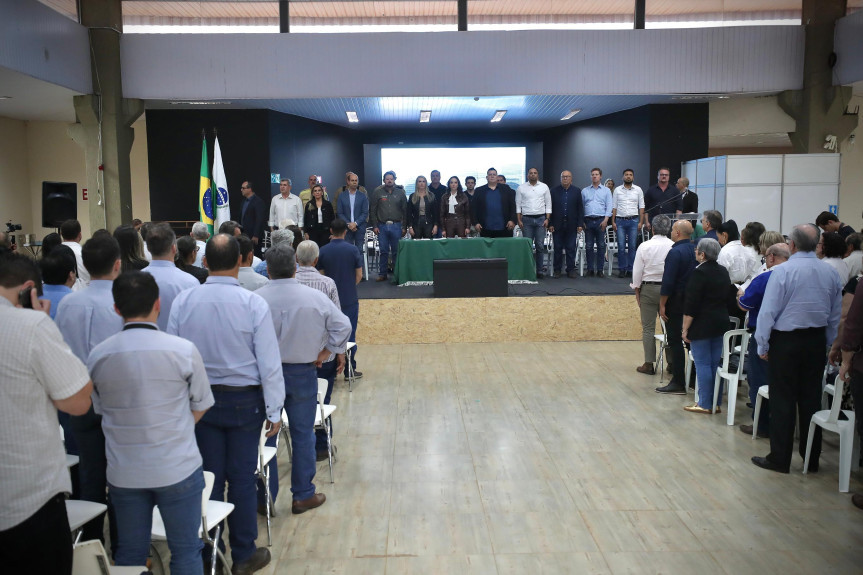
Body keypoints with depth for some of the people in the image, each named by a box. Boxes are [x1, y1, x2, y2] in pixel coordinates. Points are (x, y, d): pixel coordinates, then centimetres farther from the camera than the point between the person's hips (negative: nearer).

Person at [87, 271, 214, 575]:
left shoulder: (98, 356, -5)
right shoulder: (184, 350, -14)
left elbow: (100, 408, 10)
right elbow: (200, 406, -2)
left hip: (123, 473, 3)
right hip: (178, 468, -3)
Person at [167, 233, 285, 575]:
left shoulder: (183, 301, -7)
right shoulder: (253, 304, -15)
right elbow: (269, 363, -13)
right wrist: (274, 410, -3)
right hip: (244, 400, -2)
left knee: (209, 478, 14)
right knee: (242, 479, 9)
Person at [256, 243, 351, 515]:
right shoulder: (315, 297, -10)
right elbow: (342, 326, -6)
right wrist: (323, 354, 1)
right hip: (302, 373, 0)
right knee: (302, 434, 11)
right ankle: (303, 495, 21)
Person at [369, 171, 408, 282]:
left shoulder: (400, 193, 7)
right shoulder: (377, 192, 5)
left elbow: (405, 211, 7)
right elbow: (372, 210, 5)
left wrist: (404, 227, 2)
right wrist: (374, 226, -2)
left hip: (396, 226, 0)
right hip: (382, 226, 0)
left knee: (396, 251, 2)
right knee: (383, 251, 3)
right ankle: (382, 274, 9)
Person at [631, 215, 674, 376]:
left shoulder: (644, 246, -7)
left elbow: (637, 271, -4)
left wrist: (637, 290, 7)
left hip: (648, 289, -1)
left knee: (648, 328, 4)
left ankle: (649, 364, 6)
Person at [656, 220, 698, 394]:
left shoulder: (676, 252, -16)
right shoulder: (695, 250, 7)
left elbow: (668, 281, -20)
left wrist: (662, 304, -15)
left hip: (676, 301, -8)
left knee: (675, 341, -3)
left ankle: (678, 383, -1)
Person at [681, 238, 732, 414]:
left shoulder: (699, 272, -15)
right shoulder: (723, 271, 11)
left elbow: (691, 304, -17)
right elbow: (728, 297, 18)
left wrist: (685, 328, -13)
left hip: (702, 325, -8)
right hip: (721, 323, 8)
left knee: (702, 364, -3)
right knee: (716, 363, 11)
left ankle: (705, 404, 1)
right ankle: (716, 403, 17)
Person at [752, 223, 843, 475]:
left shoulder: (783, 271, -15)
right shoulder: (831, 273, 3)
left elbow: (768, 311, -14)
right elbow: (836, 314, 11)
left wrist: (763, 345, -5)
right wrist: (827, 343, 20)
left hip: (785, 341, -5)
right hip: (816, 341, 5)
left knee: (782, 400, 2)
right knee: (811, 398, 13)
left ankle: (780, 459, 9)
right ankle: (812, 458, 22)